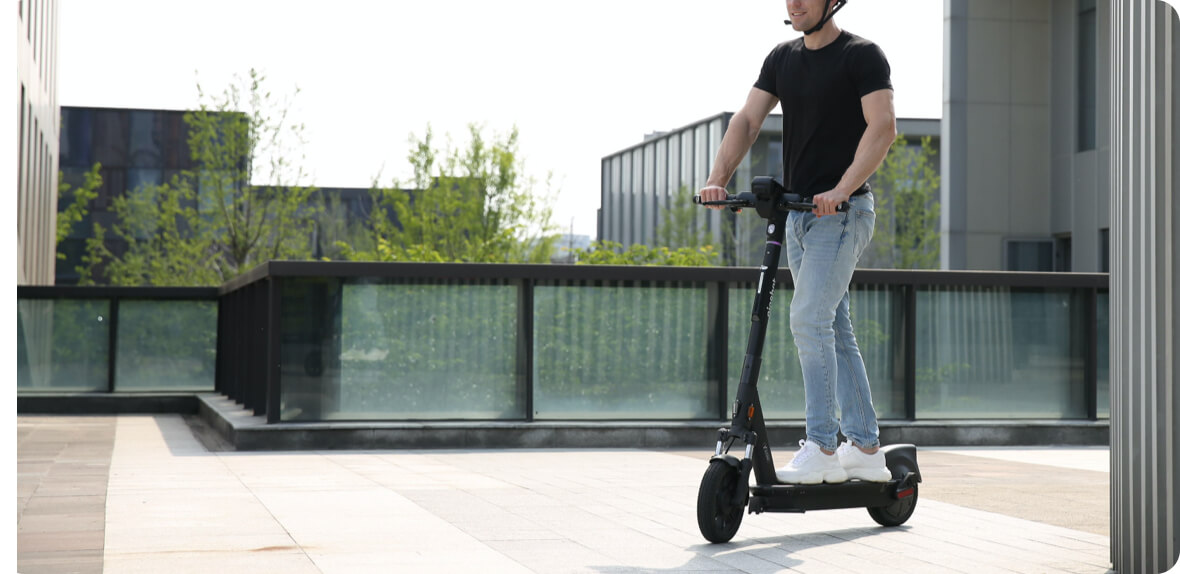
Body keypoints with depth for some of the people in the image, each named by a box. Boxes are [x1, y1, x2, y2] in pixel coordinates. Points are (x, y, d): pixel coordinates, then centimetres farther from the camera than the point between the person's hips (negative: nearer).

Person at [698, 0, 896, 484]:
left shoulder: (862, 55, -7)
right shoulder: (783, 58, 13)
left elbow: (883, 126, -17)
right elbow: (747, 120, 7)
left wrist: (841, 189, -29)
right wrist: (717, 180, -7)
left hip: (842, 213, -7)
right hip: (797, 213, 7)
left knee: (809, 319, -18)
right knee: (834, 332, 9)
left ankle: (822, 450, -15)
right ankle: (866, 450, 15)